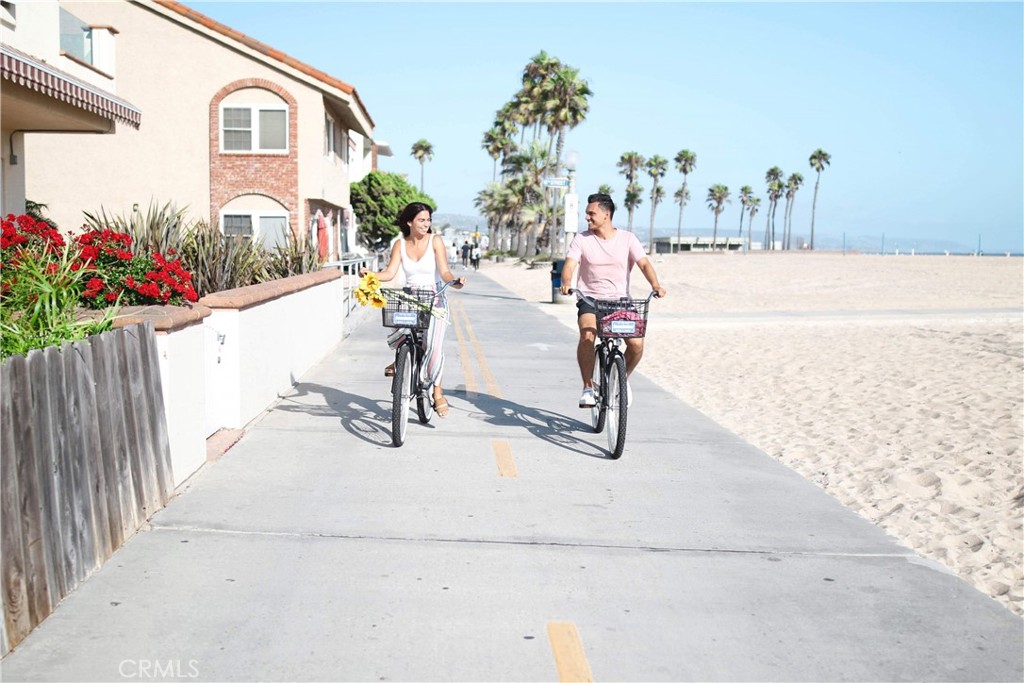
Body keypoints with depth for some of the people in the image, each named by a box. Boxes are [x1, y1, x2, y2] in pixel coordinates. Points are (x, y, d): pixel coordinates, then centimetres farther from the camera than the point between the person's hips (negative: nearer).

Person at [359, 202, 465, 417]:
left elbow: (444, 272, -13)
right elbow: (390, 273, -3)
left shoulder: (435, 240, -4)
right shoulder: (400, 244, 4)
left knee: (434, 346, -17)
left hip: (434, 299, -2)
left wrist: (454, 282, -34)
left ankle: (437, 392, 0)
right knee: (395, 337, -22)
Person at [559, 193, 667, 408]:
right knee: (587, 336, -30)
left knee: (636, 343, -18)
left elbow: (644, 264, -8)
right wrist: (566, 283, -32)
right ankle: (588, 387, -12)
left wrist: (655, 285, -27)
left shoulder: (627, 239, 3)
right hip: (589, 300, -1)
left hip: (620, 300, 1)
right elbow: (569, 265, -10)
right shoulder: (581, 239, 2)